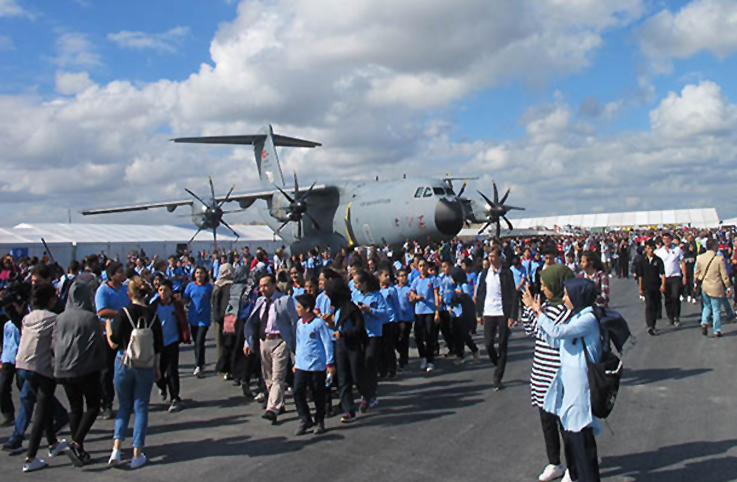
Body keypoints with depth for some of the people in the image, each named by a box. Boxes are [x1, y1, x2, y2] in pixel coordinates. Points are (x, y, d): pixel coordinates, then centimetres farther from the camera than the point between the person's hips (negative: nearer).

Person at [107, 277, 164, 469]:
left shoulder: (123, 314, -10)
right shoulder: (153, 315, -3)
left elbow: (114, 344, -6)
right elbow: (158, 347, 2)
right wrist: (157, 368, 14)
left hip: (124, 364, -1)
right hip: (146, 367, 1)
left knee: (124, 406, 15)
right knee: (141, 407, 9)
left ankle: (116, 449, 4)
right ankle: (137, 454, 11)